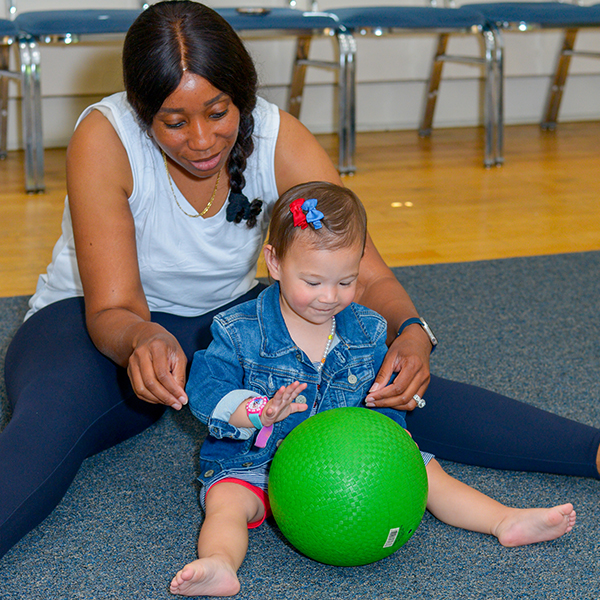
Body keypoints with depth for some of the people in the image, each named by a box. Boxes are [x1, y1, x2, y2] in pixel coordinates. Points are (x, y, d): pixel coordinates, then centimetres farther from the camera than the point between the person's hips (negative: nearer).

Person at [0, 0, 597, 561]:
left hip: (227, 315, 3)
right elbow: (113, 309, -27)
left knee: (392, 379, -20)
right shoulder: (105, 138, -25)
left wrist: (410, 332, -38)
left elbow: (368, 279, -15)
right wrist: (144, 340, -52)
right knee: (50, 422, -39)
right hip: (101, 325, -2)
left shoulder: (278, 138, -16)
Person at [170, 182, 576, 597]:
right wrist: (261, 412, -34)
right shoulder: (239, 332, -11)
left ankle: (506, 521, -2)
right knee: (228, 501, -33)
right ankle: (220, 563, -56)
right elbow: (206, 391, -16)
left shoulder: (368, 332, 1)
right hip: (257, 463, -3)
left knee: (426, 472, -4)